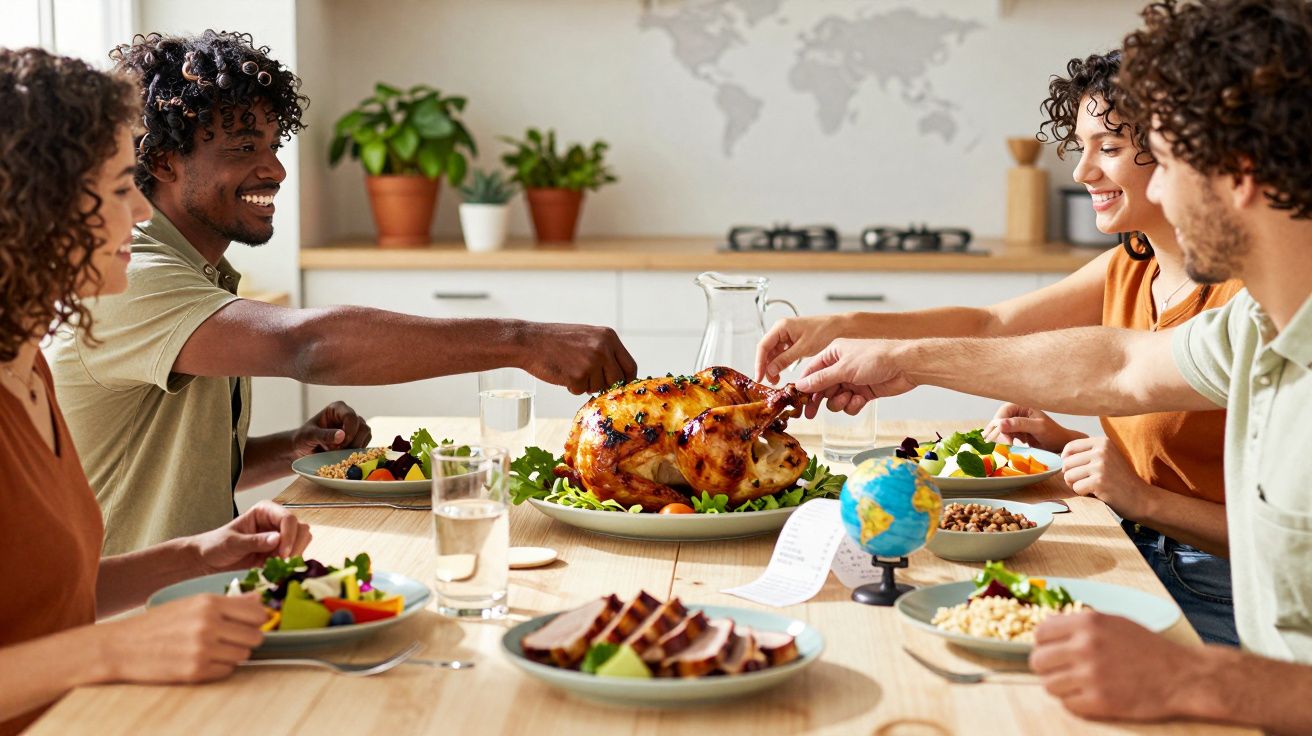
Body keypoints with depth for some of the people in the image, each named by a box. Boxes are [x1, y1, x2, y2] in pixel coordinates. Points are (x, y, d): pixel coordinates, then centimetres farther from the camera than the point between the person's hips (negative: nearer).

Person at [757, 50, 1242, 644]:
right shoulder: (1128, 270, 8)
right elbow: (992, 325, 12)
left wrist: (1145, 499, -23)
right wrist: (842, 327, 1)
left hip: (1213, 604, -7)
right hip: (1134, 566, 7)